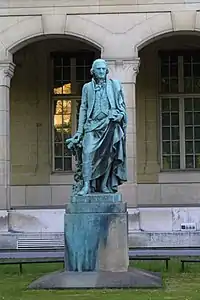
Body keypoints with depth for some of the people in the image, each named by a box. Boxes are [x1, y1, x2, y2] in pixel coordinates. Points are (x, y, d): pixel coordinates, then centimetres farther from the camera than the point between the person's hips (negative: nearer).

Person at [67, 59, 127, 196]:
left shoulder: (115, 85, 13)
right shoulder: (87, 87, 14)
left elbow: (122, 104, 15)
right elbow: (83, 109, 12)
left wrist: (120, 115, -5)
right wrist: (80, 130, 6)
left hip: (110, 125, 0)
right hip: (92, 125, 0)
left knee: (108, 155, -4)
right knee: (88, 152, -15)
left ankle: (105, 186, 2)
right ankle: (86, 185, -16)